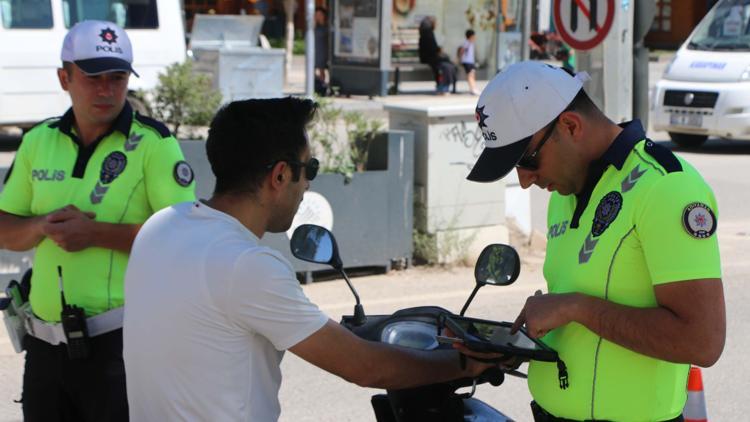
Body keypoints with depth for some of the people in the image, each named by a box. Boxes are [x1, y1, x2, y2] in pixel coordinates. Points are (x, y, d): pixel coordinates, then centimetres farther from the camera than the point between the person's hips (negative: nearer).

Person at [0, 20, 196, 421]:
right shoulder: (38, 142, 9)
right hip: (45, 343, 5)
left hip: (122, 342, -5)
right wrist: (43, 226, -9)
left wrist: (95, 233, -18)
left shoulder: (153, 144, -7)